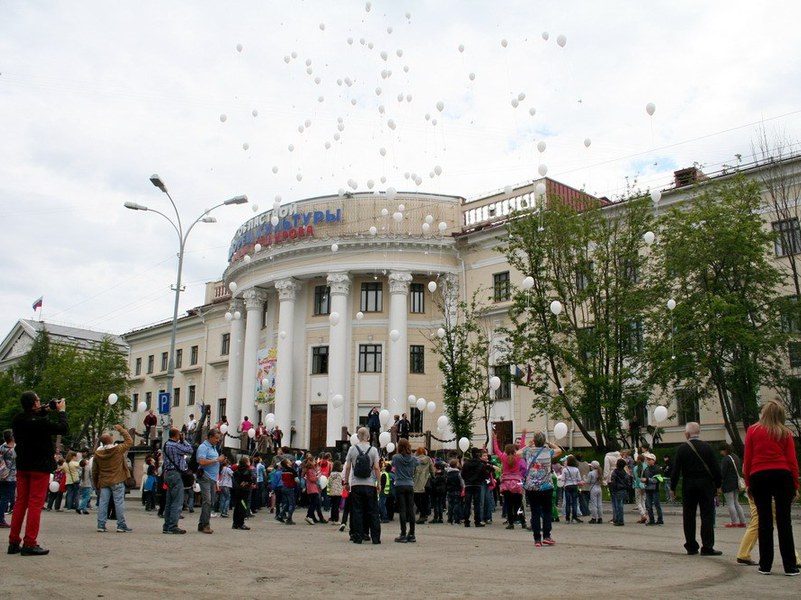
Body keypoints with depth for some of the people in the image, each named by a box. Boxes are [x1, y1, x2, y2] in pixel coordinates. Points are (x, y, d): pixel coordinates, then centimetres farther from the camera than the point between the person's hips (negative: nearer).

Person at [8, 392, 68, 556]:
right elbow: (63, 429, -12)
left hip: (22, 466, 7)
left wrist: (45, 412, 14)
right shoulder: (40, 421, -21)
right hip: (40, 467, -7)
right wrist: (62, 411, 1)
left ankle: (14, 542, 15)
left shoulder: (17, 421, 1)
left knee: (20, 502, 13)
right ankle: (29, 544, -4)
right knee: (35, 503, -3)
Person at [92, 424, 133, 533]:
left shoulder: (97, 453, 3)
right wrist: (121, 430, 11)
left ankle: (101, 525, 7)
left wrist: (96, 484, 21)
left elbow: (94, 471, 10)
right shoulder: (118, 449, -11)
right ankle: (121, 526, 2)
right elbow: (129, 442, 4)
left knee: (103, 503, 7)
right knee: (119, 503, 0)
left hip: (103, 482, 4)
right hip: (117, 482, -4)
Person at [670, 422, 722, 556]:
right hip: (706, 485, 0)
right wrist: (718, 484, 9)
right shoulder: (707, 447, -3)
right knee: (707, 516, 2)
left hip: (688, 486, 0)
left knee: (689, 517, 8)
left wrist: (673, 487, 4)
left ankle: (691, 546, 11)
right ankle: (707, 547, -1)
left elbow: (676, 470, -4)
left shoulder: (682, 449, -4)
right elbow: (715, 468, -2)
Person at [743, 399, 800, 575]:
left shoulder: (752, 431, 3)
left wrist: (747, 483, 9)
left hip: (759, 476, 0)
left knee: (764, 521, 5)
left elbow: (747, 460, 3)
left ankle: (765, 565, 8)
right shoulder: (785, 433, 5)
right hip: (782, 475, 0)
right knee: (784, 520, 3)